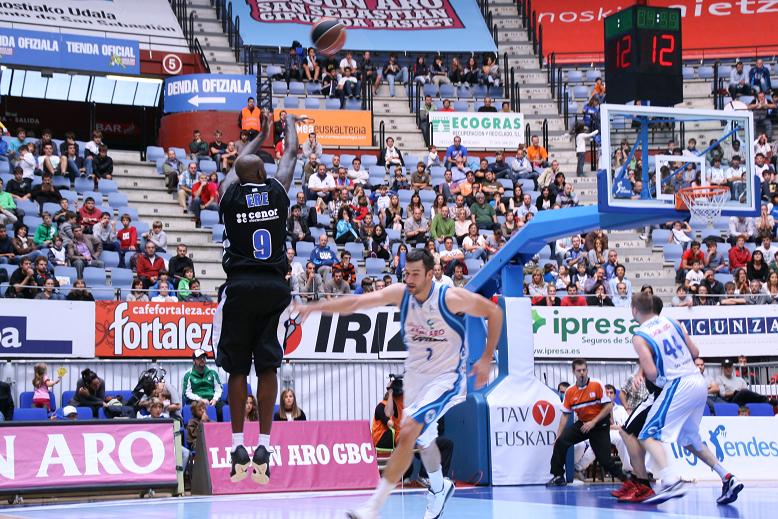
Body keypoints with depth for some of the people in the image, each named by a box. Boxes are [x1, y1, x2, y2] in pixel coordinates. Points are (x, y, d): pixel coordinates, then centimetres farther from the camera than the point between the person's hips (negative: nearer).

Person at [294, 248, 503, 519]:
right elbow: (357, 302, -17)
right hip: (415, 375, 6)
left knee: (408, 432, -21)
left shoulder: (452, 298, -20)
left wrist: (486, 359, -8)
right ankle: (439, 489, 51)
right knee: (422, 437, 22)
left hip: (445, 378, -6)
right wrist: (315, 307, -28)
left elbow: (494, 312, -7)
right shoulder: (400, 293, -9)